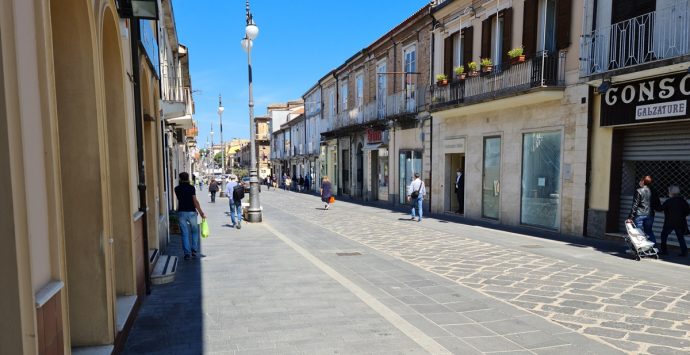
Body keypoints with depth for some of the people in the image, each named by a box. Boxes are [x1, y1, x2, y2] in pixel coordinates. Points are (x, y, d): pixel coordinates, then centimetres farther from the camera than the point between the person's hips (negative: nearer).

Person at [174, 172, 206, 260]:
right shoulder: (191, 188, -6)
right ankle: (194, 250, 12)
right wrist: (201, 212, -7)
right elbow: (195, 201, -11)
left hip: (181, 212, 2)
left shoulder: (177, 189, 4)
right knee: (194, 231, 15)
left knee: (185, 234, 5)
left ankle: (187, 253, 2)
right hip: (191, 212, -2)